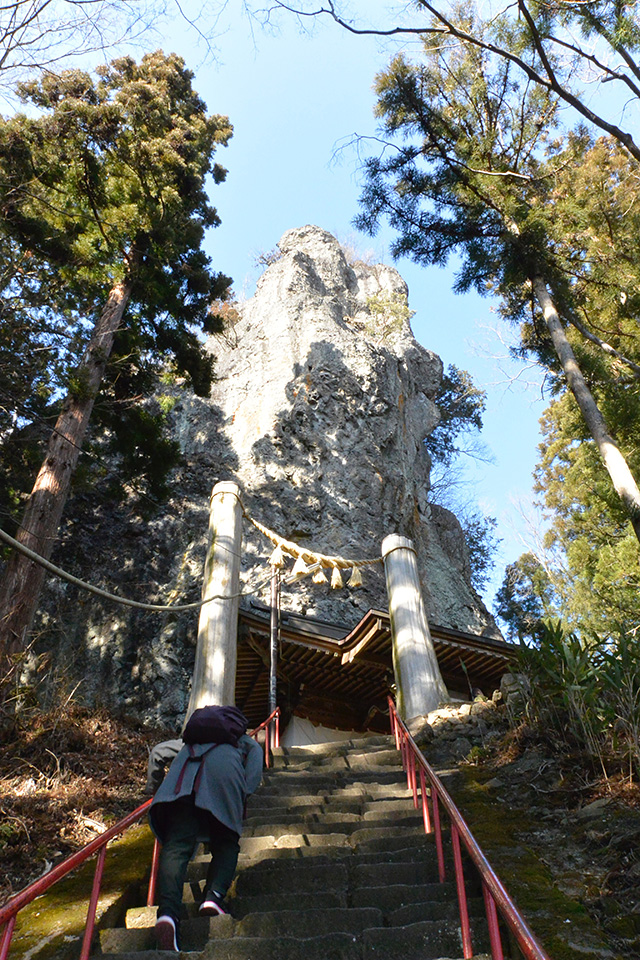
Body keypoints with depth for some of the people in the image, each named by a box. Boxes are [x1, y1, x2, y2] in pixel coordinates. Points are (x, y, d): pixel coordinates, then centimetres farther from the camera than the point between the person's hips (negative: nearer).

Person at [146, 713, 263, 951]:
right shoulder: (248, 744, 37)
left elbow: (158, 752, 40)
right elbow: (253, 776, 17)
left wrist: (154, 789, 47)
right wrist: (239, 806, 20)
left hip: (185, 777, 2)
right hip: (224, 771, -2)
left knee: (176, 845, -6)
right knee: (226, 843, 12)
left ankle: (167, 912, -26)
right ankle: (214, 896, -11)